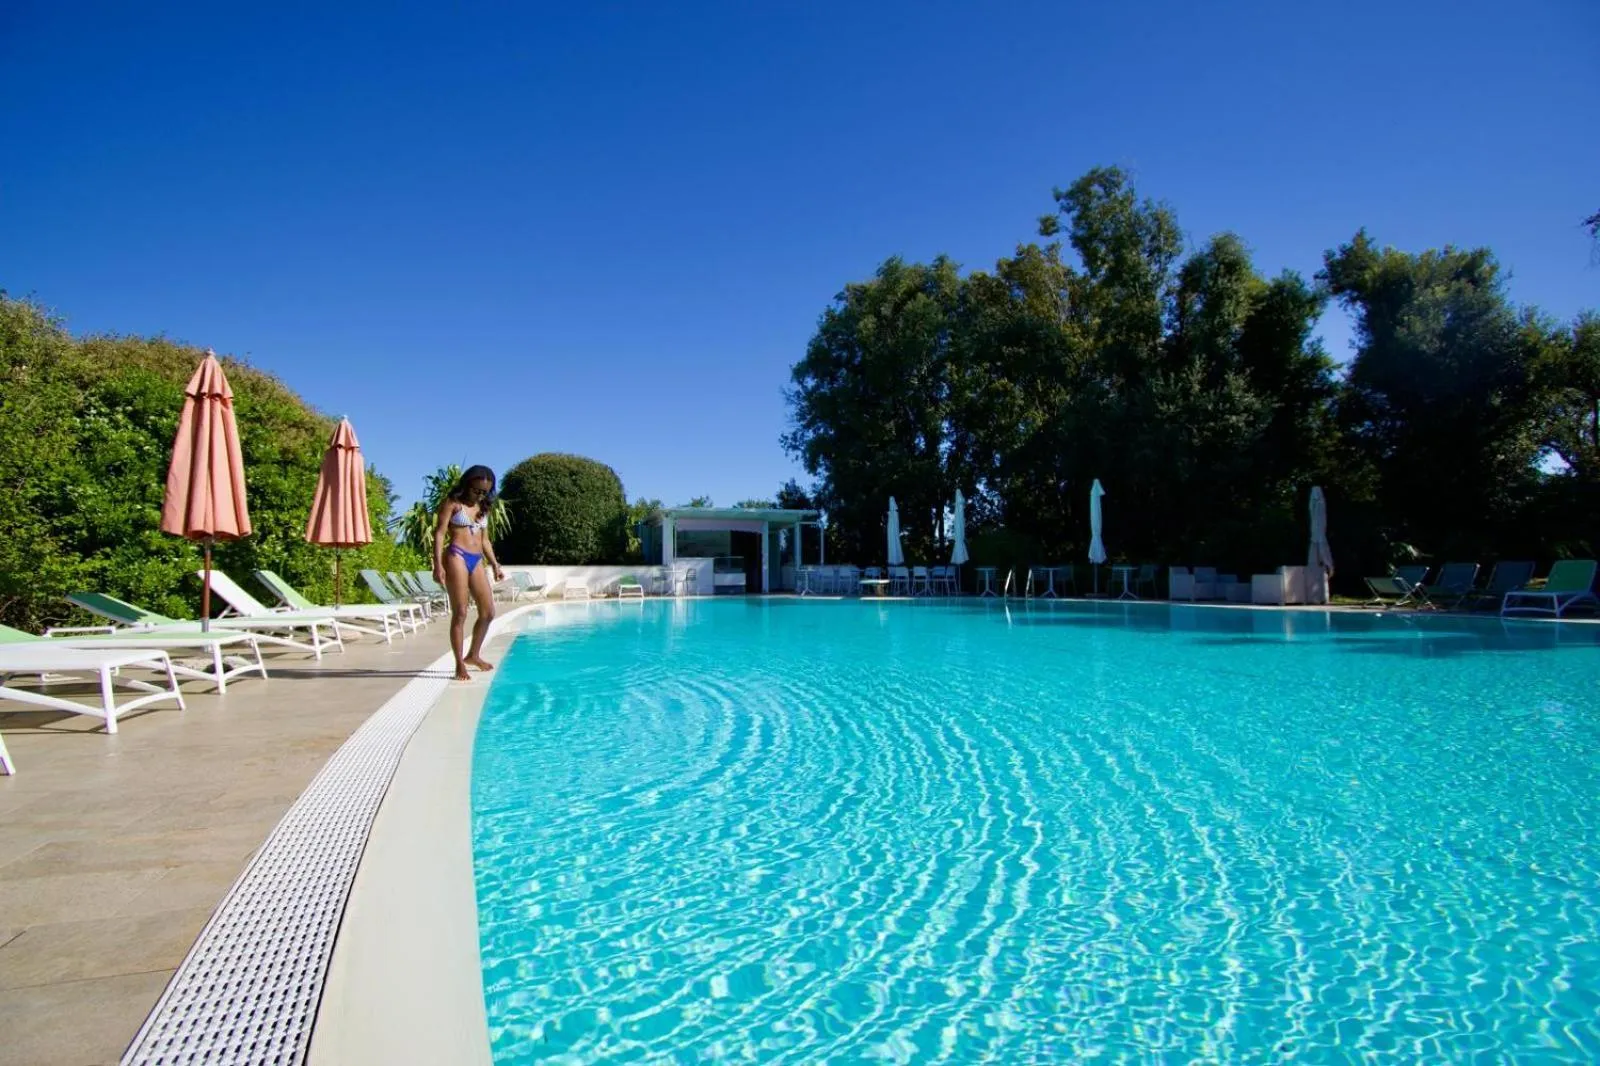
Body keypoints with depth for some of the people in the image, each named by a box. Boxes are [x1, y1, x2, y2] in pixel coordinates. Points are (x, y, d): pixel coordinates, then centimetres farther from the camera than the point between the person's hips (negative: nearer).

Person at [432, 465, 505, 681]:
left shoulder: (483, 508, 20)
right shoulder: (452, 503, 1)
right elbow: (439, 533, -6)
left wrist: (495, 565, 20)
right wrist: (438, 564, -16)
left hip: (477, 560, 7)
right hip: (457, 556, -7)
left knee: (488, 612, 6)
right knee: (460, 613, -8)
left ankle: (473, 655, 24)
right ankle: (460, 665, -2)